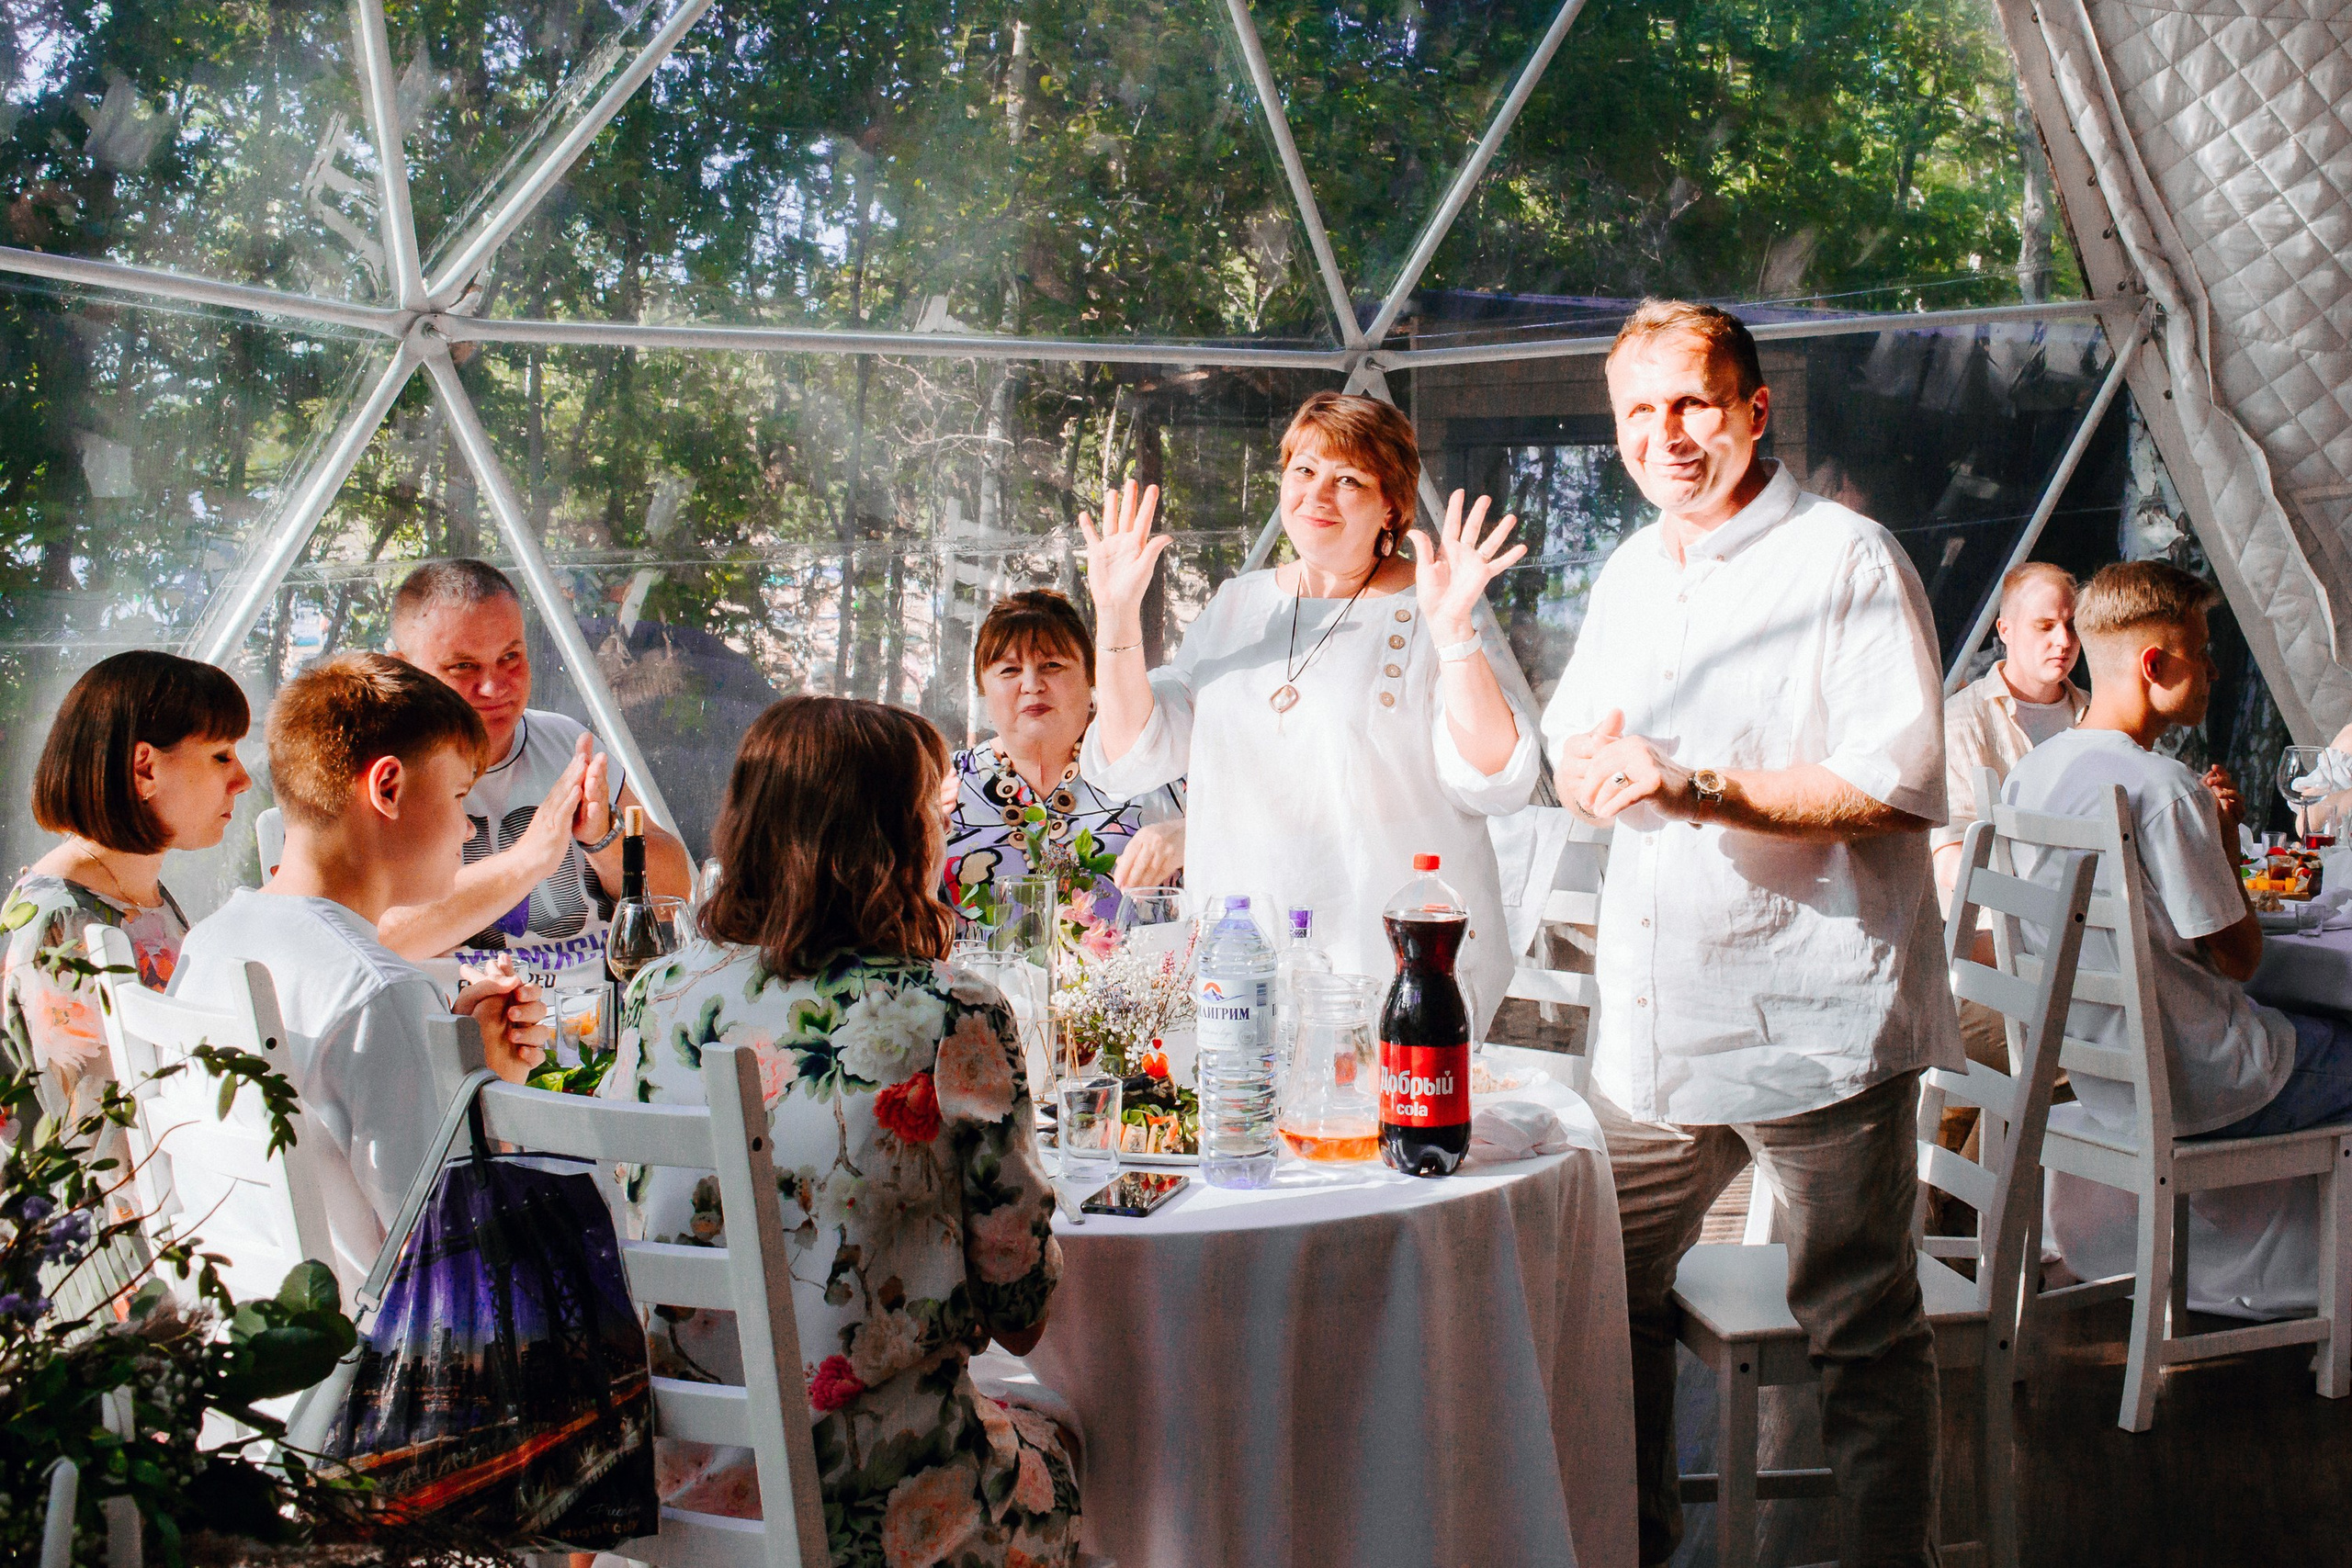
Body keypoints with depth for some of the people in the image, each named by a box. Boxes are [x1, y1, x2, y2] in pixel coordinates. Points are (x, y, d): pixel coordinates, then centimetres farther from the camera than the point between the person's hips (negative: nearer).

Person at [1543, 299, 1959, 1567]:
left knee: (1863, 1333, 5)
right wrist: (1590, 766, -4)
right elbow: (1574, 754, 20)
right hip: (1652, 1022, 7)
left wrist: (1694, 786, -23)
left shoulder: (1849, 562, -8)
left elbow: (1896, 784, -17)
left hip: (1815, 1021, -7)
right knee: (1603, 1291, 17)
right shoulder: (1629, 574, 15)